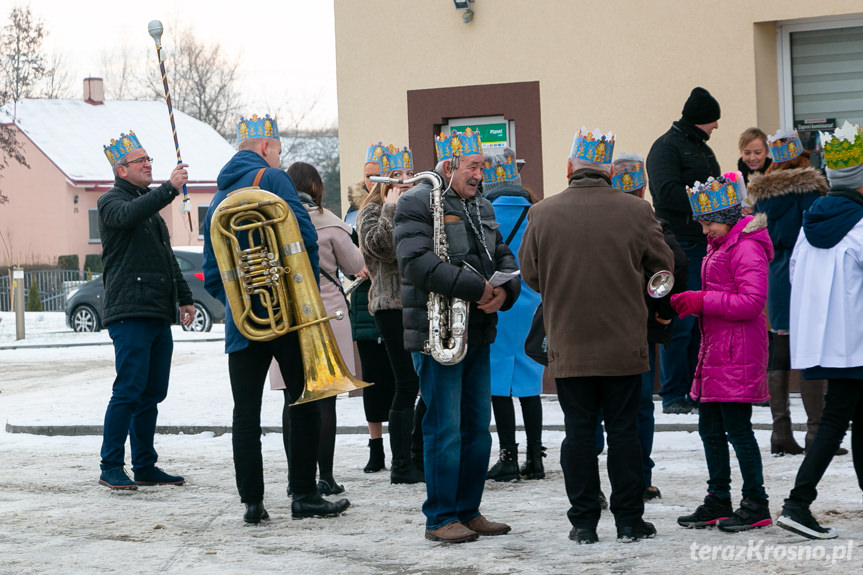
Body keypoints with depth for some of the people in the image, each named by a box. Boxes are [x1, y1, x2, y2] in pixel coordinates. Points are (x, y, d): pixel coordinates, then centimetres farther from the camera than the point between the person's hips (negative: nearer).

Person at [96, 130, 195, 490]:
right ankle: (111, 468, -8)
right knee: (129, 391, -12)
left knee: (152, 394, 8)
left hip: (159, 315, 8)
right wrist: (170, 188, -30)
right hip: (130, 312, -8)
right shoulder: (112, 201, -1)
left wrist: (184, 297, 27)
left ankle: (145, 466, 13)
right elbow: (128, 216, -26)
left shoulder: (150, 204, 25)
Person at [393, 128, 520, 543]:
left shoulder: (481, 207, 18)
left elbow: (503, 257, 17)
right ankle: (440, 518, 2)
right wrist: (477, 288, -21)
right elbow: (417, 262, -21)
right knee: (444, 428, -6)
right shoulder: (416, 204, -8)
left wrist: (504, 291, -7)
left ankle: (468, 511, 20)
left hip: (478, 333, 8)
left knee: (478, 427, 11)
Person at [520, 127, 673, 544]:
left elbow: (529, 274, 4)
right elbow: (663, 267, 4)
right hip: (624, 344, 0)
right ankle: (629, 521, 11)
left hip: (568, 345, 0)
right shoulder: (636, 212, -6)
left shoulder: (542, 214, -5)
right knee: (623, 430, 7)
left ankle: (583, 521, 10)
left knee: (579, 431, 7)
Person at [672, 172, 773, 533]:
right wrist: (688, 303, 11)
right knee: (710, 429, 12)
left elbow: (752, 301, -20)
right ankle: (718, 502, 21)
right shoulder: (719, 245, 19)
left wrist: (703, 301, -18)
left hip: (738, 353, -10)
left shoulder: (747, 247, -12)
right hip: (715, 351, 10)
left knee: (737, 428, -6)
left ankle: (756, 503, 3)